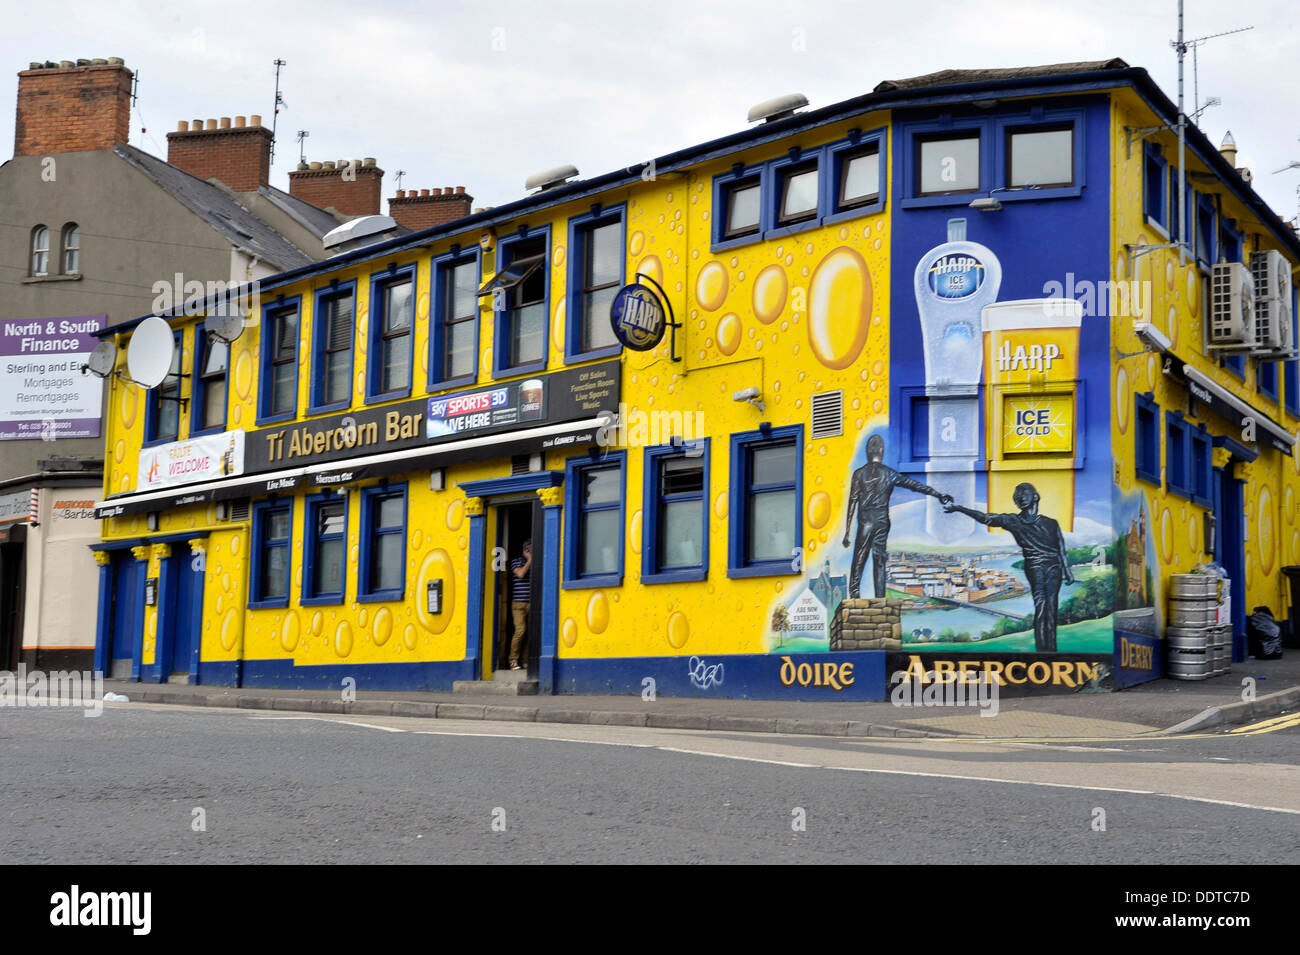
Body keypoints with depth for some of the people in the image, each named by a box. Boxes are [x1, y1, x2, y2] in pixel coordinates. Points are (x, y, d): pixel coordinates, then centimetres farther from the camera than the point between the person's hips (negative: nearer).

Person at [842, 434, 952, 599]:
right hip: (882, 523, 2)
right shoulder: (889, 473, 4)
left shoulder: (859, 474, 1)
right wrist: (938, 494, 13)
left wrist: (847, 532, 1)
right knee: (879, 563, 7)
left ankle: (854, 596, -13)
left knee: (858, 562, -1)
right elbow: (915, 485, 7)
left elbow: (852, 502, 0)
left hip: (865, 522, -2)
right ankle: (880, 599, 4)